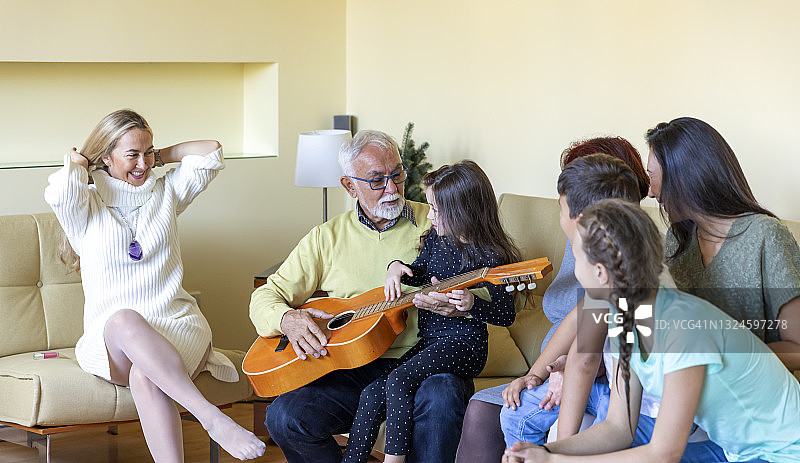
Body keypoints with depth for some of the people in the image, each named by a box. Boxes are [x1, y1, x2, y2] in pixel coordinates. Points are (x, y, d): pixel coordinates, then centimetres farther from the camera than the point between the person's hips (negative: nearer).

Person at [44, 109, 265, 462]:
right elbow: (59, 192, -15)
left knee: (144, 376, -35)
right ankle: (211, 417, -48)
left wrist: (157, 156, 16)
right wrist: (77, 162, 6)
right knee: (125, 320, -40)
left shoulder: (166, 193, 18)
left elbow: (210, 152, 8)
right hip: (110, 337, -1)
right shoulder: (87, 207, 9)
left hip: (177, 323, 1)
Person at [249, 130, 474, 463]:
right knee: (285, 418, -24)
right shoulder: (327, 237, 14)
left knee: (442, 397, -37)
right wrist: (287, 318, -11)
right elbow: (266, 296, 14)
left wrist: (462, 304, -20)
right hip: (350, 369, 2)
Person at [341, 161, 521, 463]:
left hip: (463, 343, -8)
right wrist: (398, 268, 4)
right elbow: (420, 274, 25)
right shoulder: (437, 238, 8)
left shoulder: (489, 256, -14)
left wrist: (472, 304, -32)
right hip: (428, 340, 8)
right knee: (372, 393, -6)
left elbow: (506, 315, -15)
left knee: (398, 380, -27)